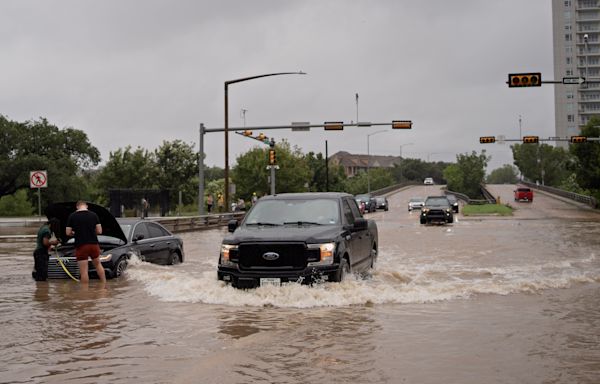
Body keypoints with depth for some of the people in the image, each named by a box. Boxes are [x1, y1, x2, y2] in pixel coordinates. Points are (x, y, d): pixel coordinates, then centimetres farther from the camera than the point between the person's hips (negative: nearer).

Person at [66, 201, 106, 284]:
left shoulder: (72, 216, -2)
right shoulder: (93, 215, 3)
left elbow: (68, 233, -2)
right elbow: (99, 231, 1)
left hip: (81, 246, -3)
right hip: (94, 244, 3)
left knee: (83, 271, 0)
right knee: (98, 264, 23)